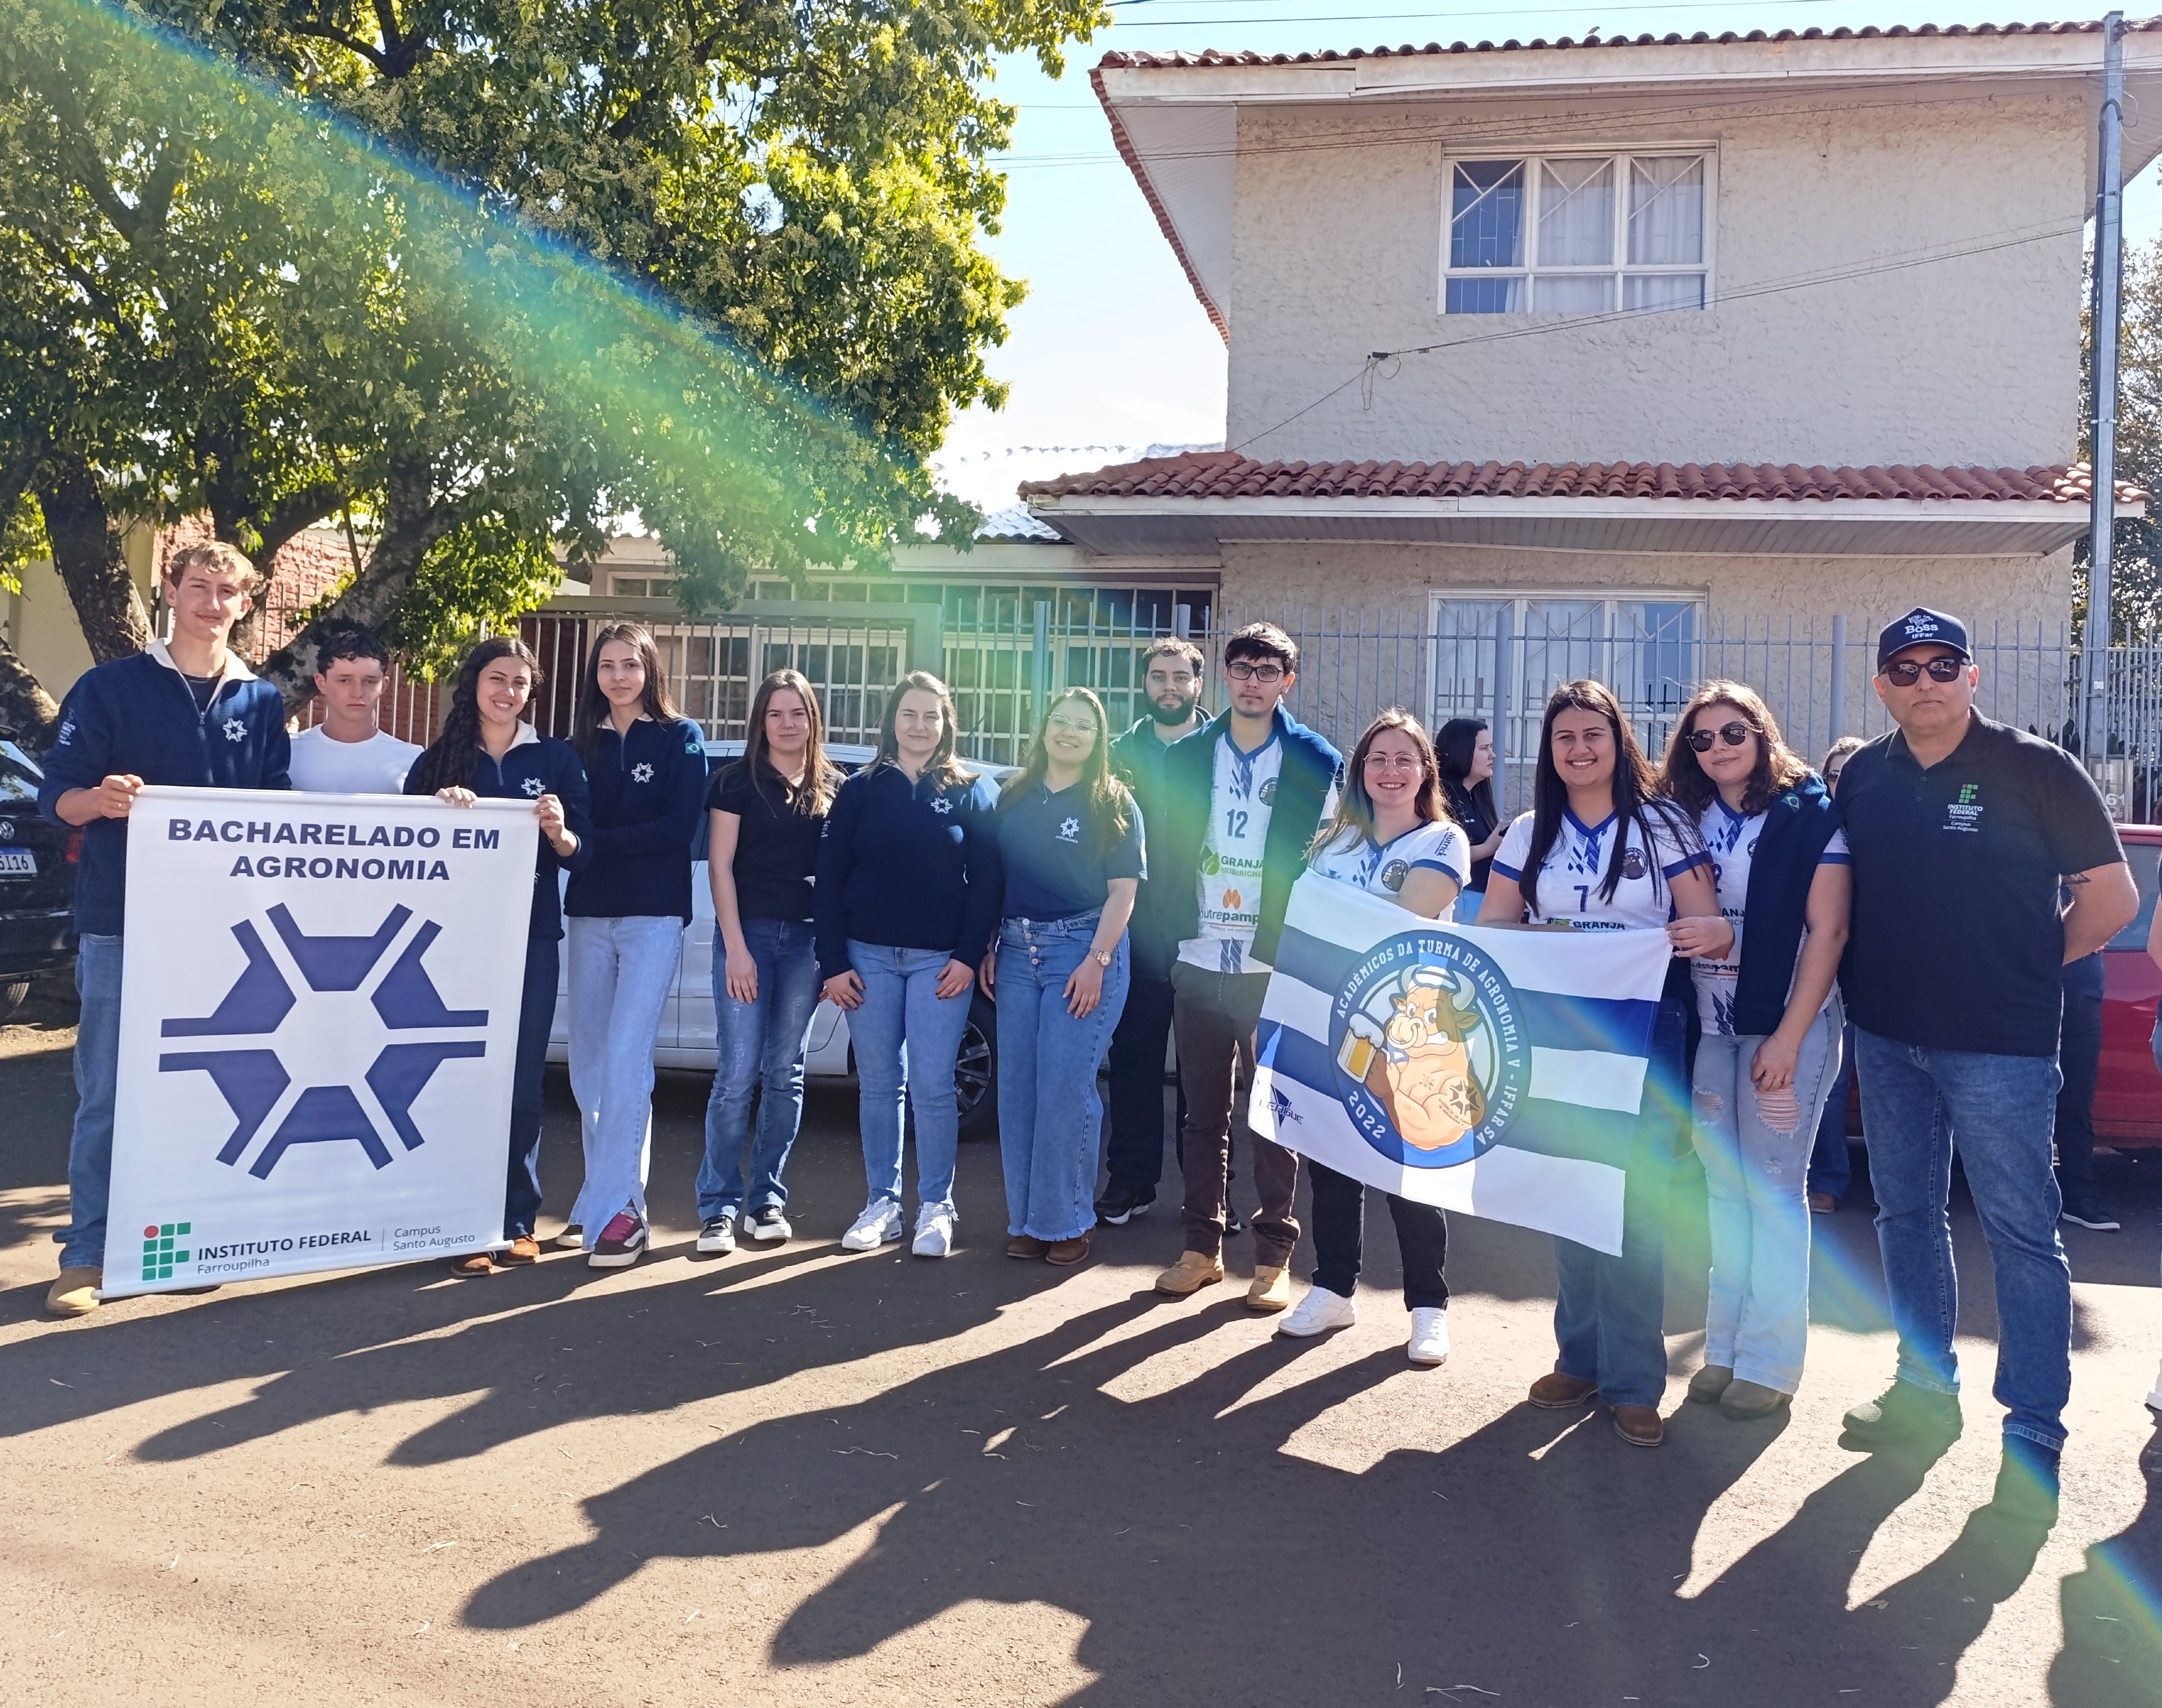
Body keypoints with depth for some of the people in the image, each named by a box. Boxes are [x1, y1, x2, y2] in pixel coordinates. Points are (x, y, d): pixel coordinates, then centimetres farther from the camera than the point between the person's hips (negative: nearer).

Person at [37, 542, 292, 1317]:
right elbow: (58, 795, -3)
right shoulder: (111, 686, 2)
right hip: (122, 924, -3)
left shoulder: (261, 702, 11)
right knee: (106, 1094, -2)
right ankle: (88, 1254, 6)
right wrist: (100, 798, -26)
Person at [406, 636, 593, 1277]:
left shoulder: (556, 758, 7)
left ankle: (517, 1223, 12)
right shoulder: (438, 760, 8)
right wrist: (438, 809, -15)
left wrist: (558, 830, -18)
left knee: (521, 1082, 2)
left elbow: (582, 856, 3)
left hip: (531, 939, 0)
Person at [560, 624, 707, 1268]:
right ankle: (605, 1200, 16)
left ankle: (616, 1209, -9)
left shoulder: (680, 738, 2)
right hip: (589, 915, 5)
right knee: (589, 1065, 6)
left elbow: (680, 827, -9)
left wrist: (597, 842, -14)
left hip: (654, 915, -5)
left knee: (625, 1061, -12)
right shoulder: (583, 743, 14)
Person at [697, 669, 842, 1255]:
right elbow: (720, 864, -1)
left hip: (807, 939, 3)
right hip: (749, 931, -2)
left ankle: (768, 1200, 16)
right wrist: (735, 947, -9)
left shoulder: (834, 787, 9)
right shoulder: (738, 781, 2)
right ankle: (719, 1207, 2)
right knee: (738, 1072, -6)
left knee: (785, 1074, 7)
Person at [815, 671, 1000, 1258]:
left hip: (940, 961, -1)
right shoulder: (860, 791, 7)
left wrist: (969, 956, -8)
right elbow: (830, 879, 4)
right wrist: (833, 962, -3)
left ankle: (936, 1206, 8)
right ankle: (882, 1204, 16)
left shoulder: (972, 793, 5)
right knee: (879, 1085, 6)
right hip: (869, 957, 2)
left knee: (932, 1085, -4)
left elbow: (986, 881, 1)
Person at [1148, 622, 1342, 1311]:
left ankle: (1275, 1255, 13)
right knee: (1203, 1112, 10)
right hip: (1199, 962, 3)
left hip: (1275, 965, -3)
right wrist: (1179, 919, 4)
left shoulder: (1317, 762, -2)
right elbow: (1164, 850, 12)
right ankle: (1202, 1247, 20)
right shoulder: (1185, 757, 7)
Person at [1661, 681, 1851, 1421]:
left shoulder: (1810, 812, -7)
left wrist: (1788, 1038, -15)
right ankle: (1725, 1347, 19)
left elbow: (1827, 931, -11)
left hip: (1787, 1025, -5)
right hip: (1708, 1026, 5)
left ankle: (1770, 1361, 10)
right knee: (1725, 1186, 10)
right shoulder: (1690, 820, 7)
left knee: (1774, 1187, 0)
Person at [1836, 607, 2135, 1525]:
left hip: (1999, 1043, -5)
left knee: (2021, 1230, -1)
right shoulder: (1863, 776, 6)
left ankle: (2033, 1433, 8)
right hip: (1887, 1036, 5)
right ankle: (1927, 1390, 29)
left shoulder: (2036, 768, -7)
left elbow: (2112, 898, -4)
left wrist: (2025, 967, 2)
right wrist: (1876, 981, 5)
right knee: (1906, 1214, 14)